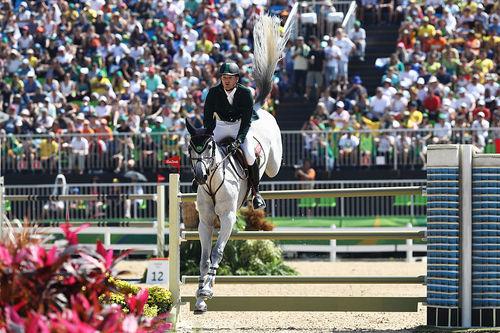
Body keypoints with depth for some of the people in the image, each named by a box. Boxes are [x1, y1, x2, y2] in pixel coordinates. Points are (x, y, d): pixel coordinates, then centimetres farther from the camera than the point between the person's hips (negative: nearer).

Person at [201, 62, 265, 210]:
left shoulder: (245, 93, -16)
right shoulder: (213, 92, -11)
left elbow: (247, 121, -18)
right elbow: (208, 117, -7)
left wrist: (238, 140, -31)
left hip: (240, 126, -2)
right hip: (220, 125, 2)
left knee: (250, 156, -22)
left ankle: (256, 193, -7)